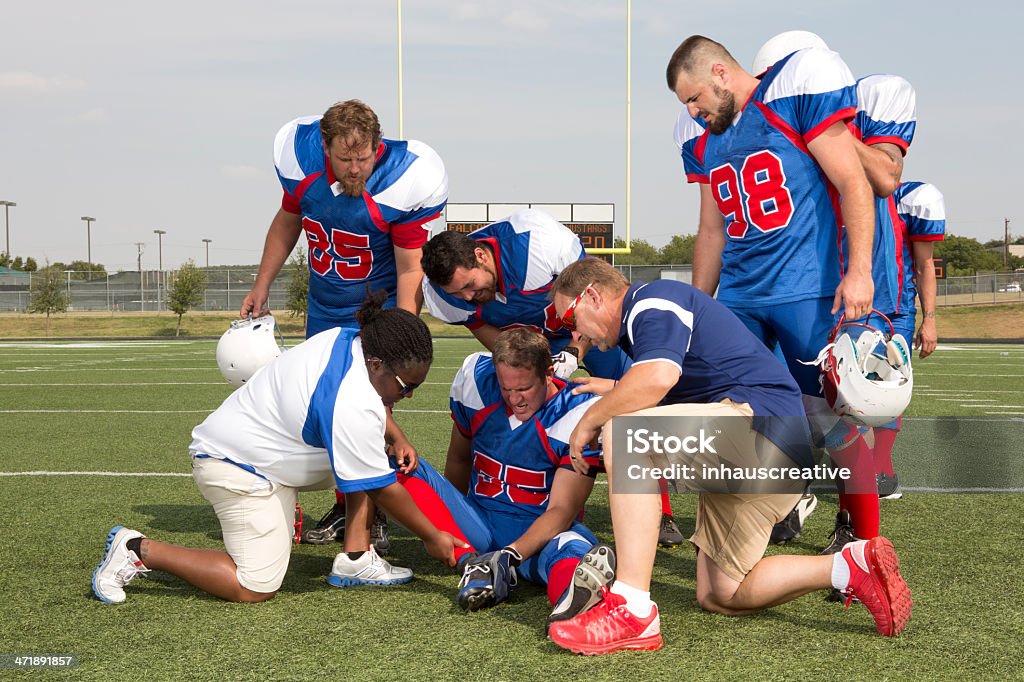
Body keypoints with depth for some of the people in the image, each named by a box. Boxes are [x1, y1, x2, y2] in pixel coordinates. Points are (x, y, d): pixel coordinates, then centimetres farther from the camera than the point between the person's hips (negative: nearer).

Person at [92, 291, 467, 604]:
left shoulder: (350, 339, -5)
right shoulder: (351, 407, -31)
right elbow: (382, 489, -19)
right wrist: (433, 537, -9)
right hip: (237, 468, -10)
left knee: (369, 459, 8)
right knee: (256, 588, -12)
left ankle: (355, 562, 8)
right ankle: (138, 550, -5)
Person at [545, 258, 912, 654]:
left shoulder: (652, 300, -7)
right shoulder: (644, 313, 25)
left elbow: (658, 377, -27)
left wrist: (590, 420, -14)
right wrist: (616, 391, 30)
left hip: (764, 425, -11)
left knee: (622, 432, -26)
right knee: (719, 598, 13)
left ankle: (633, 610, -31)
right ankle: (853, 566, 8)